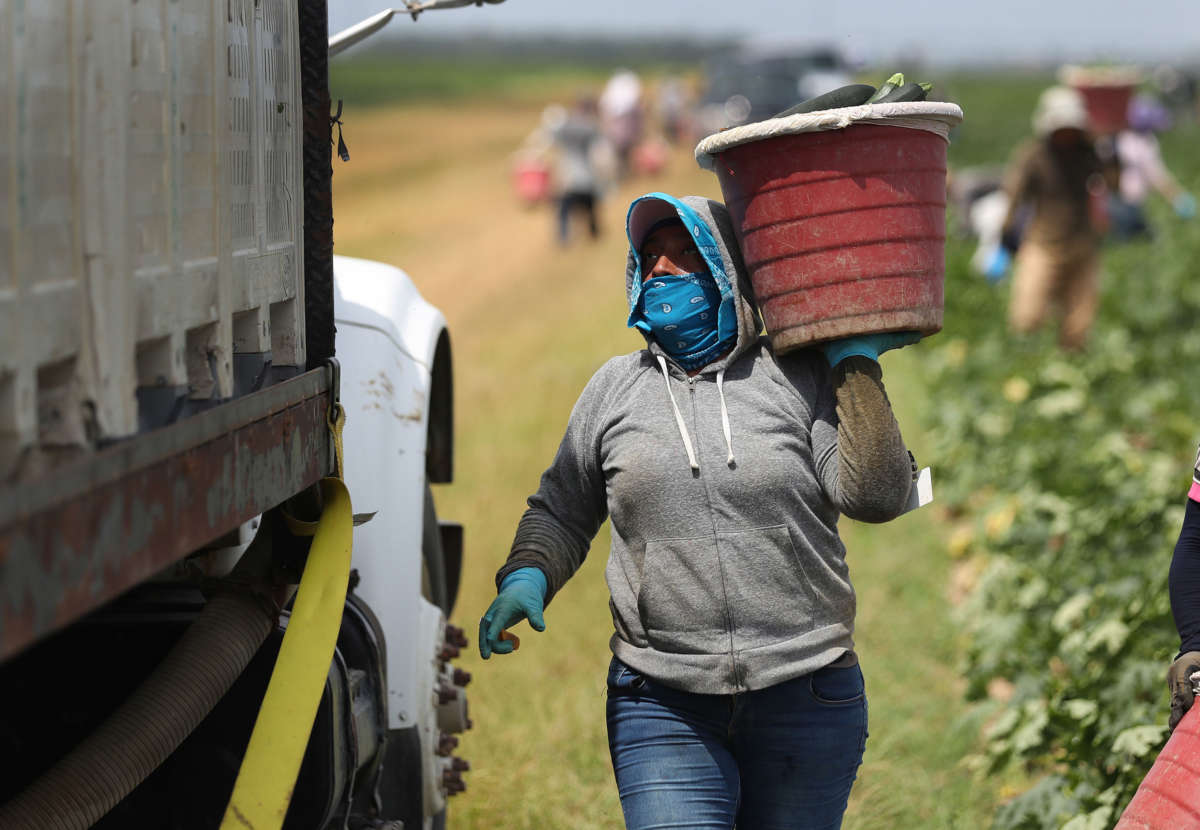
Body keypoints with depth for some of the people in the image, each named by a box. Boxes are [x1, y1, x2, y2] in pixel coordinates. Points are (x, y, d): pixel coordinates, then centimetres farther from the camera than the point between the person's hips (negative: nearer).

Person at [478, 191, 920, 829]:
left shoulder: (798, 379, 2)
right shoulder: (614, 388, 10)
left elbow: (875, 497, -8)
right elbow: (561, 512, 18)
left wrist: (856, 364, -7)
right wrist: (527, 576, -1)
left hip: (805, 701, -1)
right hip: (664, 707, 1)